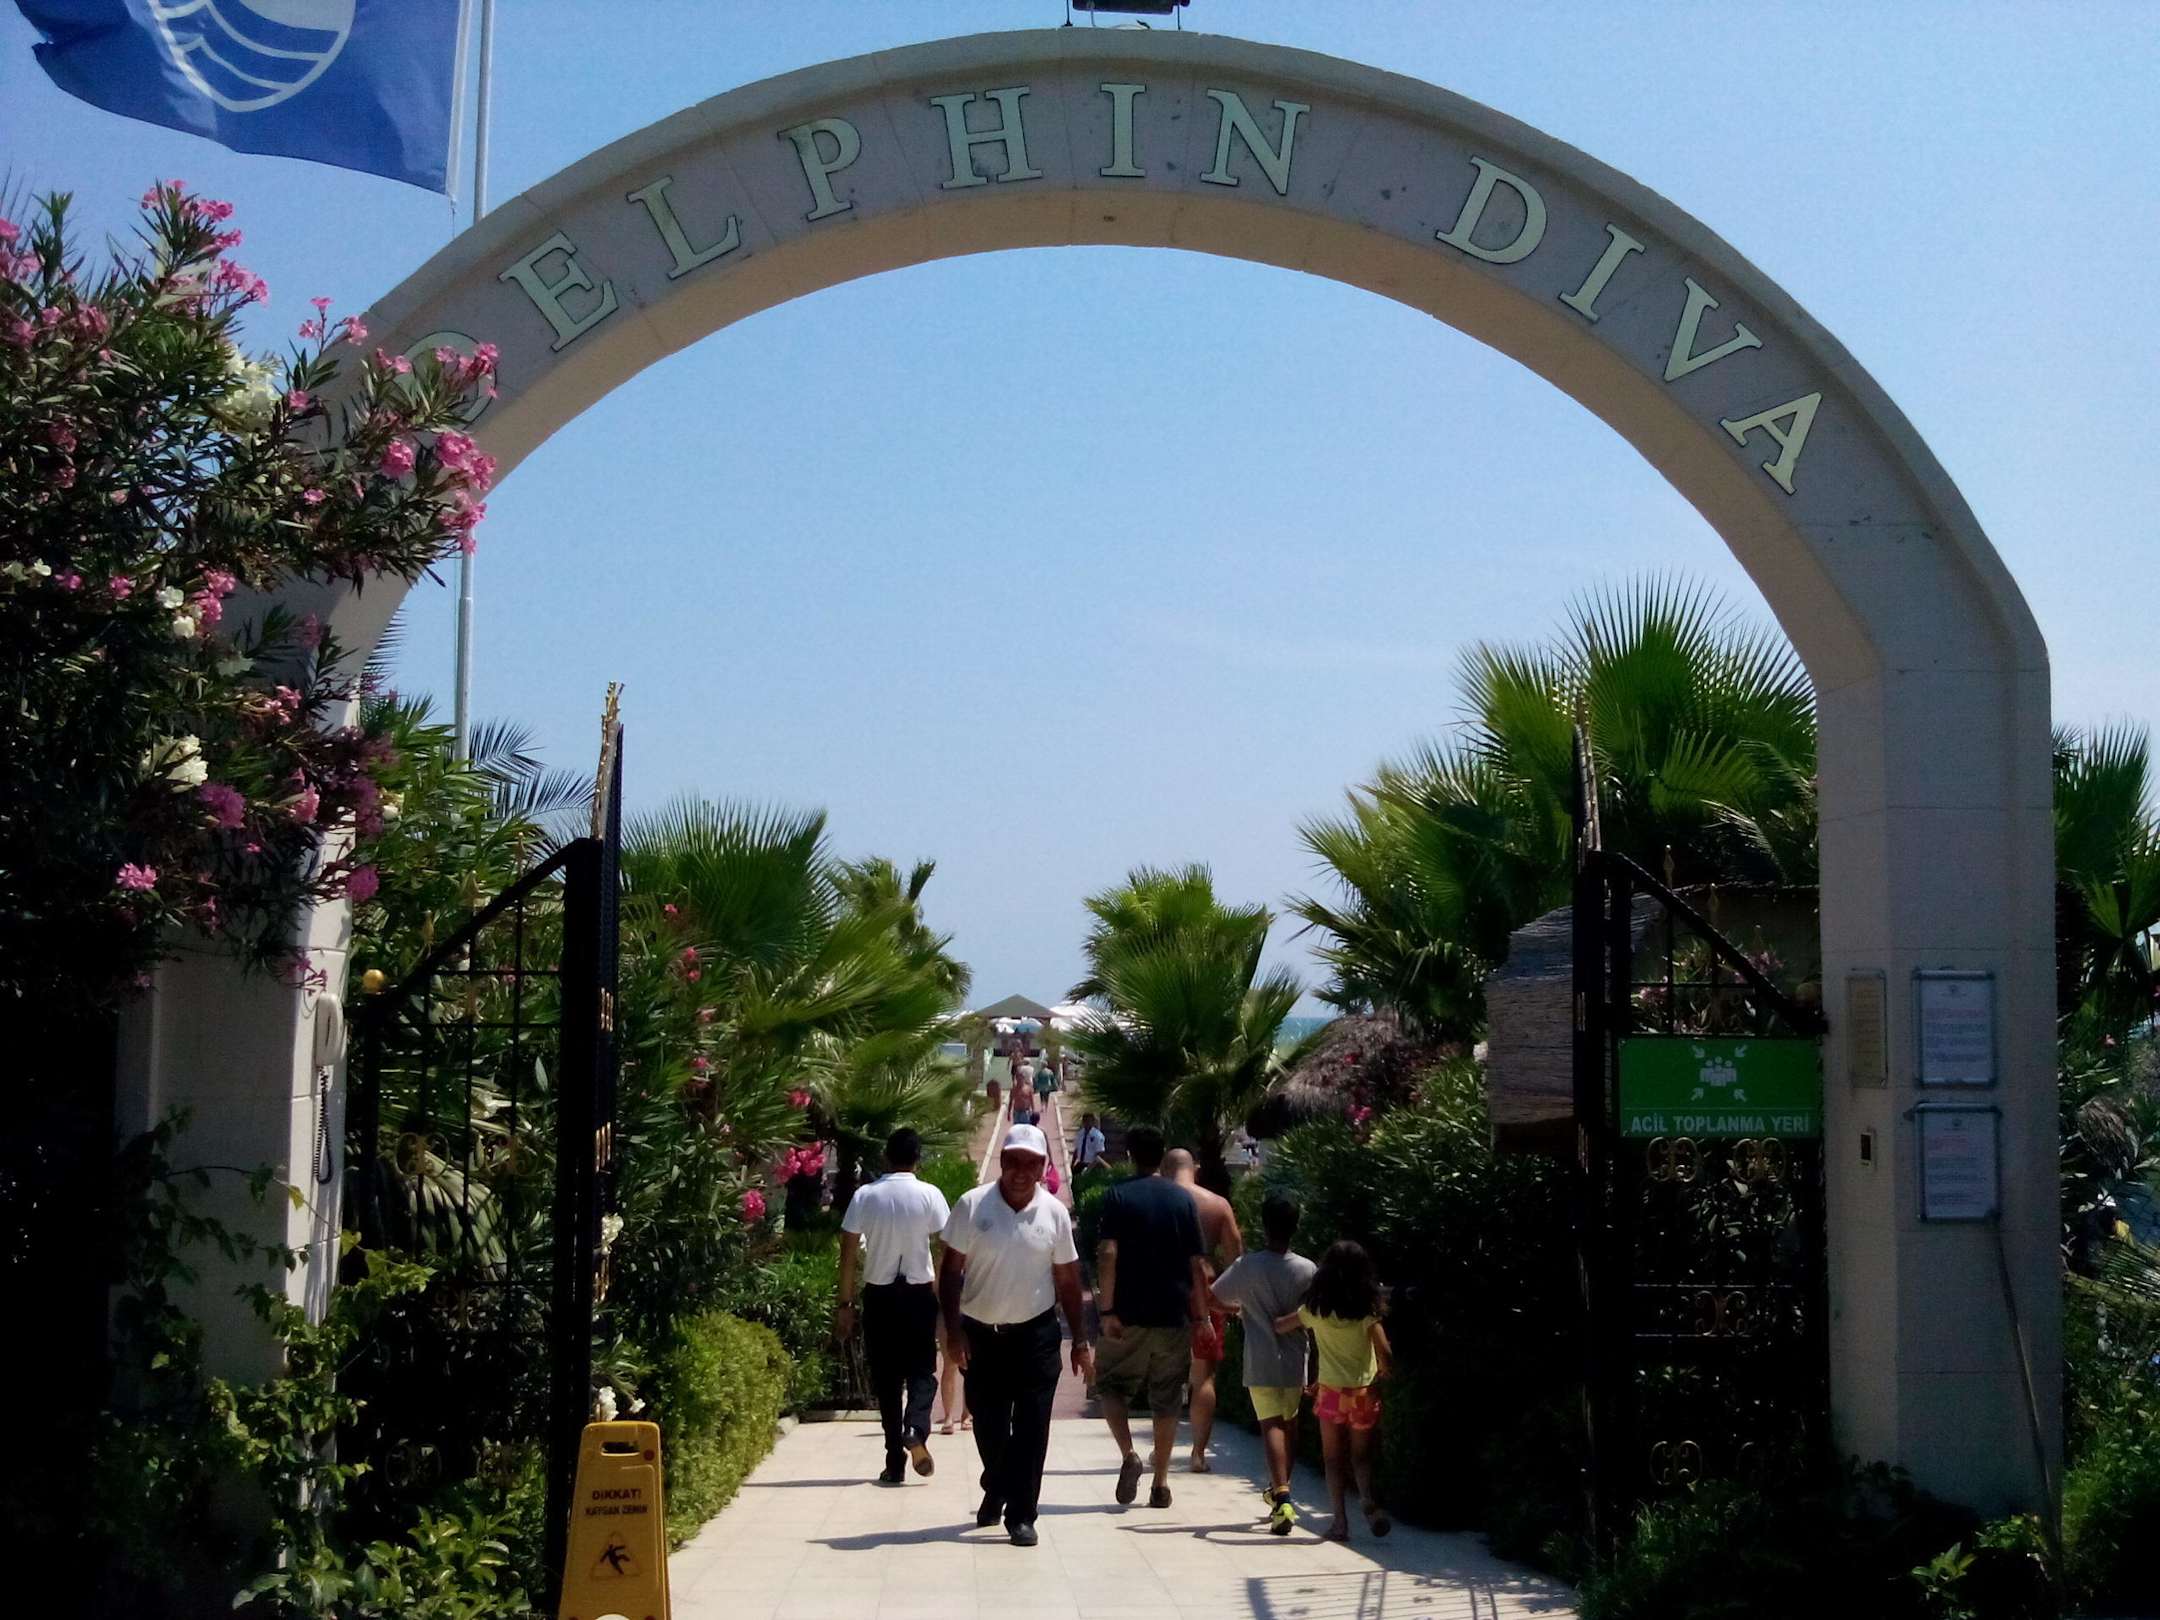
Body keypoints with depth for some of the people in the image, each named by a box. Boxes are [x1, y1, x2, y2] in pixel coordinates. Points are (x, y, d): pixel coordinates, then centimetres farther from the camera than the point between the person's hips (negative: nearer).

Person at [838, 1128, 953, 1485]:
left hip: (878, 1295, 1)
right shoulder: (929, 1196, -5)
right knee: (922, 1370, 10)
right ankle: (915, 1429, -18)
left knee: (886, 1378, 8)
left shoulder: (865, 1197, -1)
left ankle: (895, 1462, 8)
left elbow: (848, 1254, -2)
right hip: (919, 1294, -1)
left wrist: (845, 1304, 4)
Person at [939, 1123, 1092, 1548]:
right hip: (981, 1334, 0)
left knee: (1031, 1428, -5)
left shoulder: (1054, 1213, -2)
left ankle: (1021, 1515, 2)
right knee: (988, 1424, 11)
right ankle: (996, 1489, 39)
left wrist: (1079, 1341, 4)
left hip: (1035, 1334, 0)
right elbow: (951, 1271, -4)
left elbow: (1067, 1279, 5)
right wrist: (954, 1332, -11)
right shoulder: (972, 1206, -7)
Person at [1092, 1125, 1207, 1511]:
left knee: (1111, 1383, 13)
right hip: (1174, 1316, 3)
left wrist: (1106, 1309, -13)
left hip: (1129, 1315, -3)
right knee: (1166, 1399, 11)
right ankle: (1161, 1482, 11)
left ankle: (1129, 1454, -8)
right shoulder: (1183, 1200, 5)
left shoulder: (1118, 1196, -4)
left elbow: (1107, 1254, -14)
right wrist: (1202, 1316, 10)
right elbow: (1197, 1265, 4)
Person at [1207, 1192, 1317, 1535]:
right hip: (1295, 1364, 2)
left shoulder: (1247, 1266, -8)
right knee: (1289, 1424, 20)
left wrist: (1235, 1307, 19)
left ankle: (1281, 1497, -22)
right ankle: (1280, 1489, 32)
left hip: (1261, 1364, -2)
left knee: (1271, 1426, -5)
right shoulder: (1306, 1270, -5)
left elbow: (1210, 1297, 1)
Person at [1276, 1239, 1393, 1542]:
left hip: (1331, 1392, 0)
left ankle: (1340, 1520, 6)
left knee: (1333, 1458, 11)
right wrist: (1381, 1374, 10)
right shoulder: (1367, 1311, -9)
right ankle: (1369, 1501, -14)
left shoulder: (1316, 1310, -4)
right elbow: (1385, 1356, -12)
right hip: (1364, 1393, 0)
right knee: (1361, 1457, 11)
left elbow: (1279, 1326, 8)